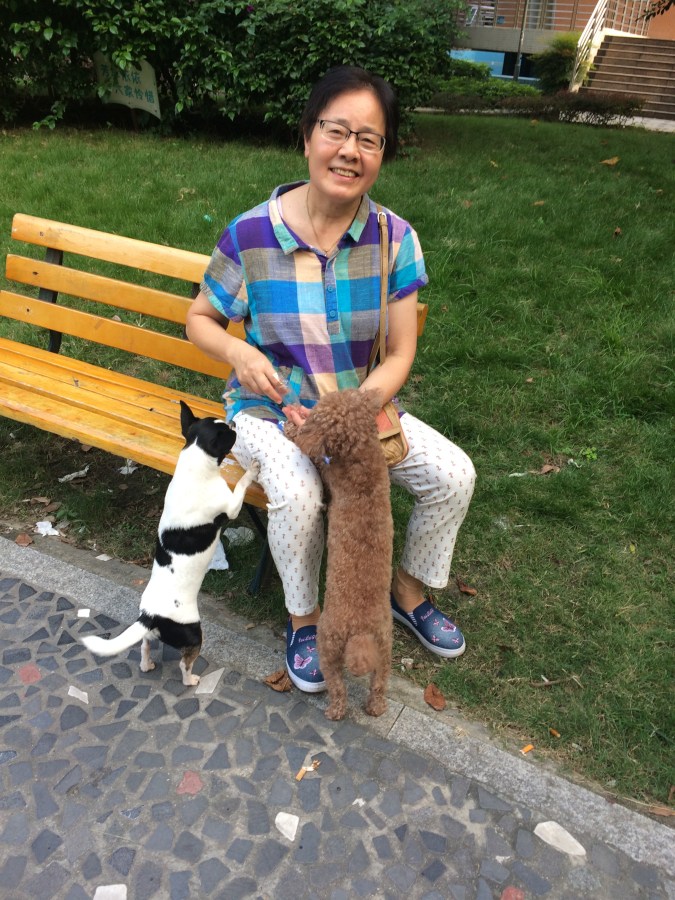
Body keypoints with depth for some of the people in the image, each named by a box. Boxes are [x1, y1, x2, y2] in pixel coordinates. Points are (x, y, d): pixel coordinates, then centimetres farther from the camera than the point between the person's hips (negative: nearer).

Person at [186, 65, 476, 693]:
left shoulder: (394, 239, -9)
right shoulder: (250, 235, -14)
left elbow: (400, 355, -8)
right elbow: (200, 320, 0)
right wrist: (239, 352, -22)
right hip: (268, 409, -3)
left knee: (454, 475, -11)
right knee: (298, 495, -33)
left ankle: (408, 590, 19)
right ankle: (303, 618, 1)